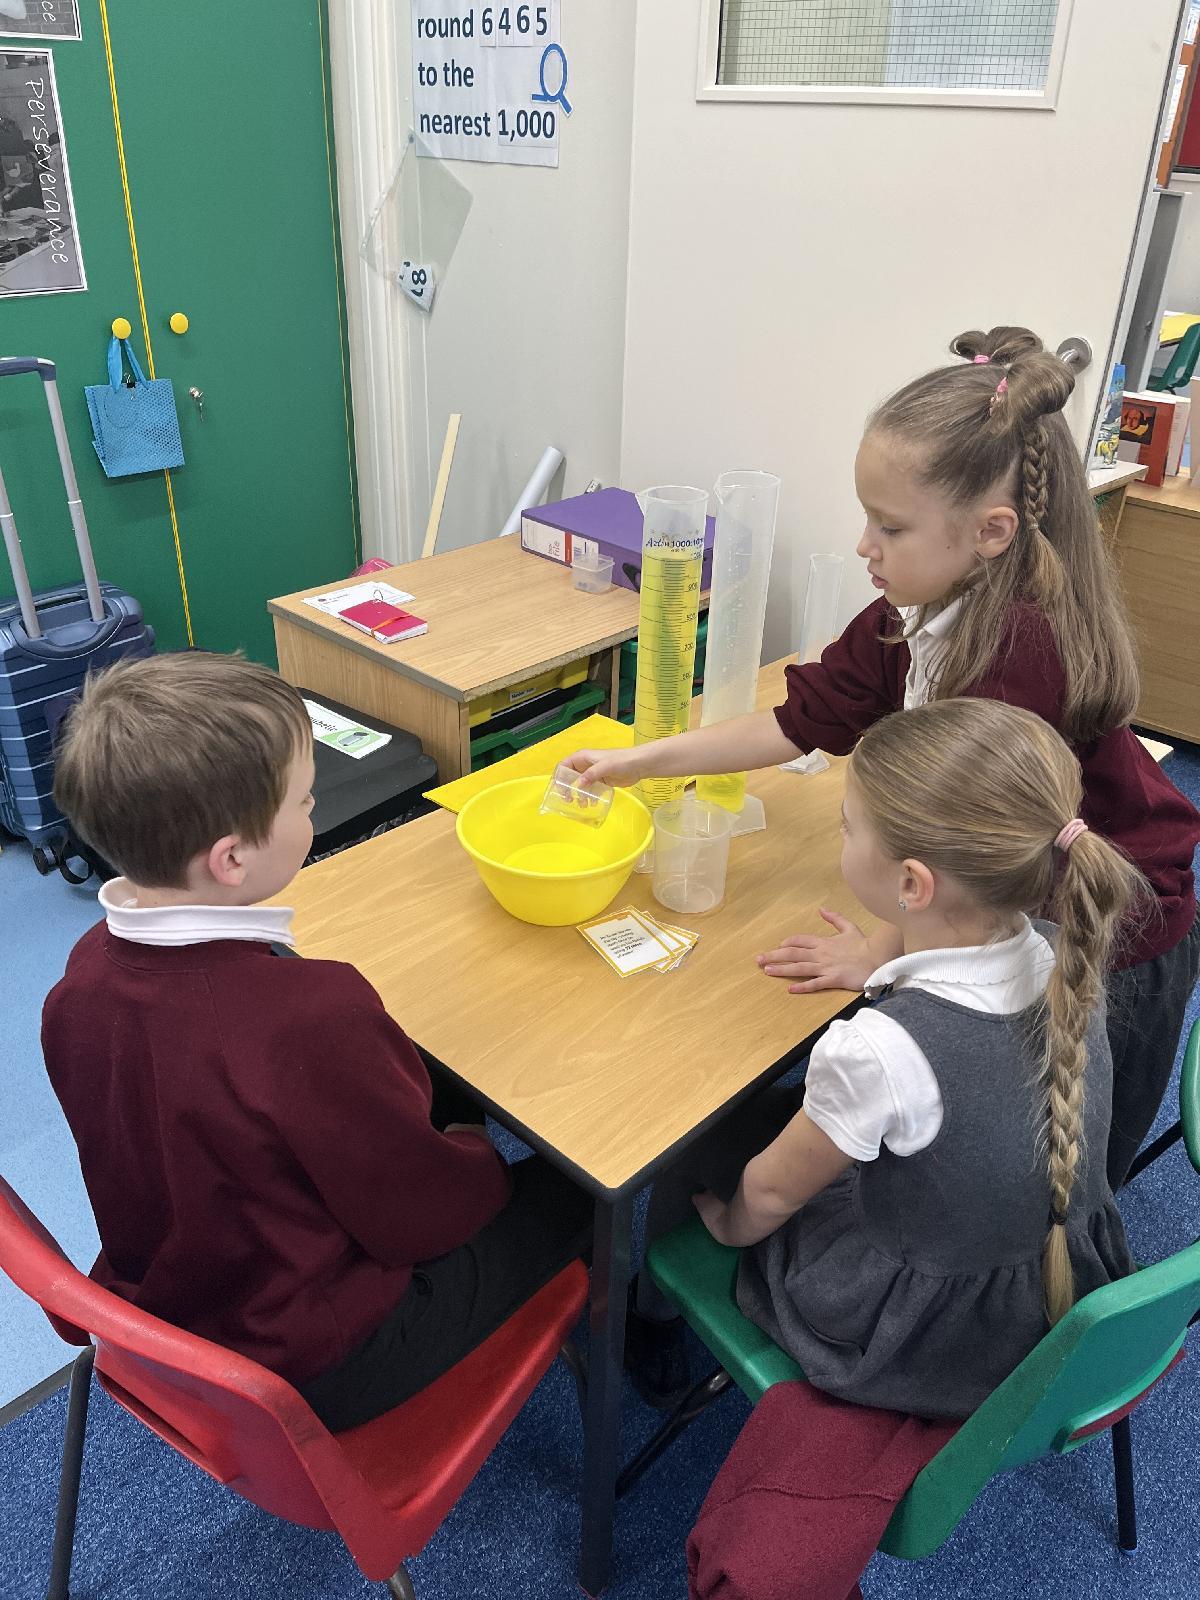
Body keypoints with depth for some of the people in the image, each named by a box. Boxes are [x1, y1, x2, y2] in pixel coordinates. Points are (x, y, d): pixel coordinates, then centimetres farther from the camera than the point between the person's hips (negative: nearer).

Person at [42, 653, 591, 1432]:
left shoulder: (86, 971, -13)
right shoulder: (311, 1016, -38)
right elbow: (422, 1215, -23)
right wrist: (481, 1158, 0)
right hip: (316, 1368, -7)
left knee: (431, 1083, 19)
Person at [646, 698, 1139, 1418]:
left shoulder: (880, 1052, -37)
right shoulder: (1069, 964, -19)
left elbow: (769, 1194, -17)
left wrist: (731, 1224, 5)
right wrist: (882, 966, 20)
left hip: (926, 1348, -6)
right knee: (798, 1107, 22)